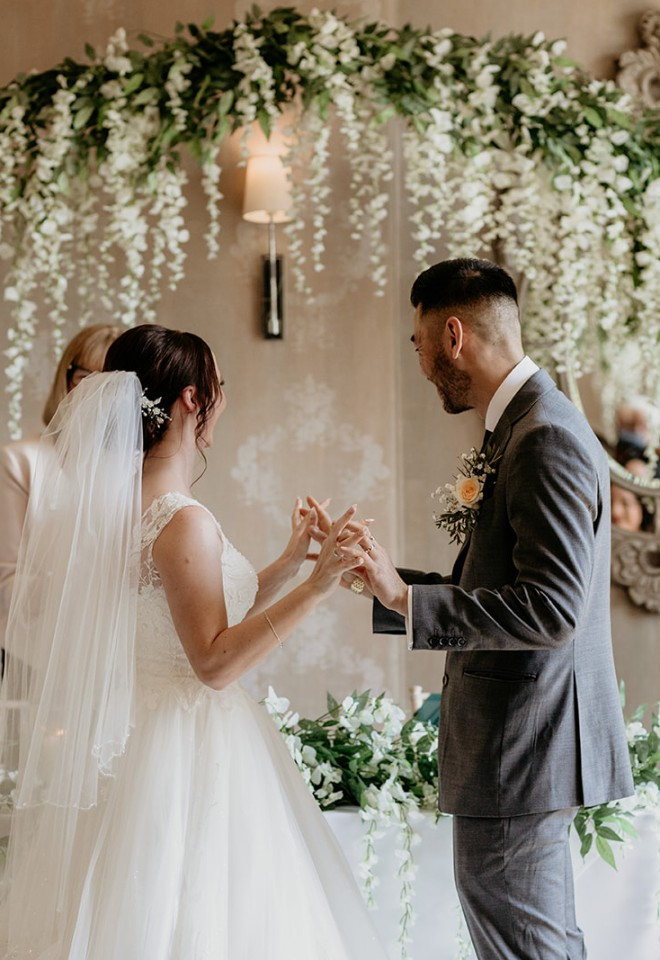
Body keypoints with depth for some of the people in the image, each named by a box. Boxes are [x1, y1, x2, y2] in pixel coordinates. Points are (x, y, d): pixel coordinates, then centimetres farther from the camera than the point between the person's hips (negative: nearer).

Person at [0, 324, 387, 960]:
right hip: (196, 759, -9)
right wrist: (314, 587, -24)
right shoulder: (183, 522, -19)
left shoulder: (117, 501, 8)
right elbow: (214, 662, -20)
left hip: (136, 739, 9)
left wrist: (289, 563, 17)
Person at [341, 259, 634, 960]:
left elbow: (552, 610, -26)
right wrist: (394, 580, 14)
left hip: (521, 752, -11)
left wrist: (406, 600, -24)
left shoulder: (546, 439, -20)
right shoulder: (523, 426, 12)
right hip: (528, 744, 11)